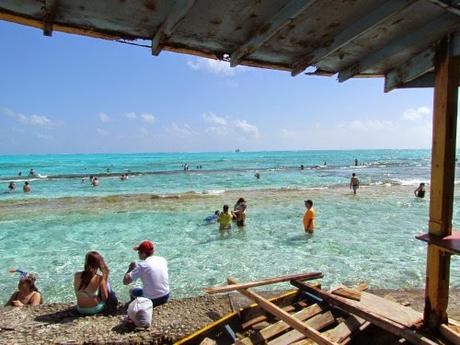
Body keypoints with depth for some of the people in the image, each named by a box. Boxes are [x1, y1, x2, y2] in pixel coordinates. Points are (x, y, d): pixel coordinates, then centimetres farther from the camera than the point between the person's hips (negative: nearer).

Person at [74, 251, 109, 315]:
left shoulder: (77, 275, -13)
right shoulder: (100, 278, -23)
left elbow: (77, 294, 2)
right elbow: (105, 298, -13)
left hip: (81, 309, 4)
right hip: (95, 309, -4)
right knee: (107, 285, 16)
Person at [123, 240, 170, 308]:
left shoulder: (142, 265, -17)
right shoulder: (163, 260, -2)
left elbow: (125, 281, -14)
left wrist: (130, 268, 2)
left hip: (151, 300, -4)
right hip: (166, 297, 5)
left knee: (132, 291, 22)